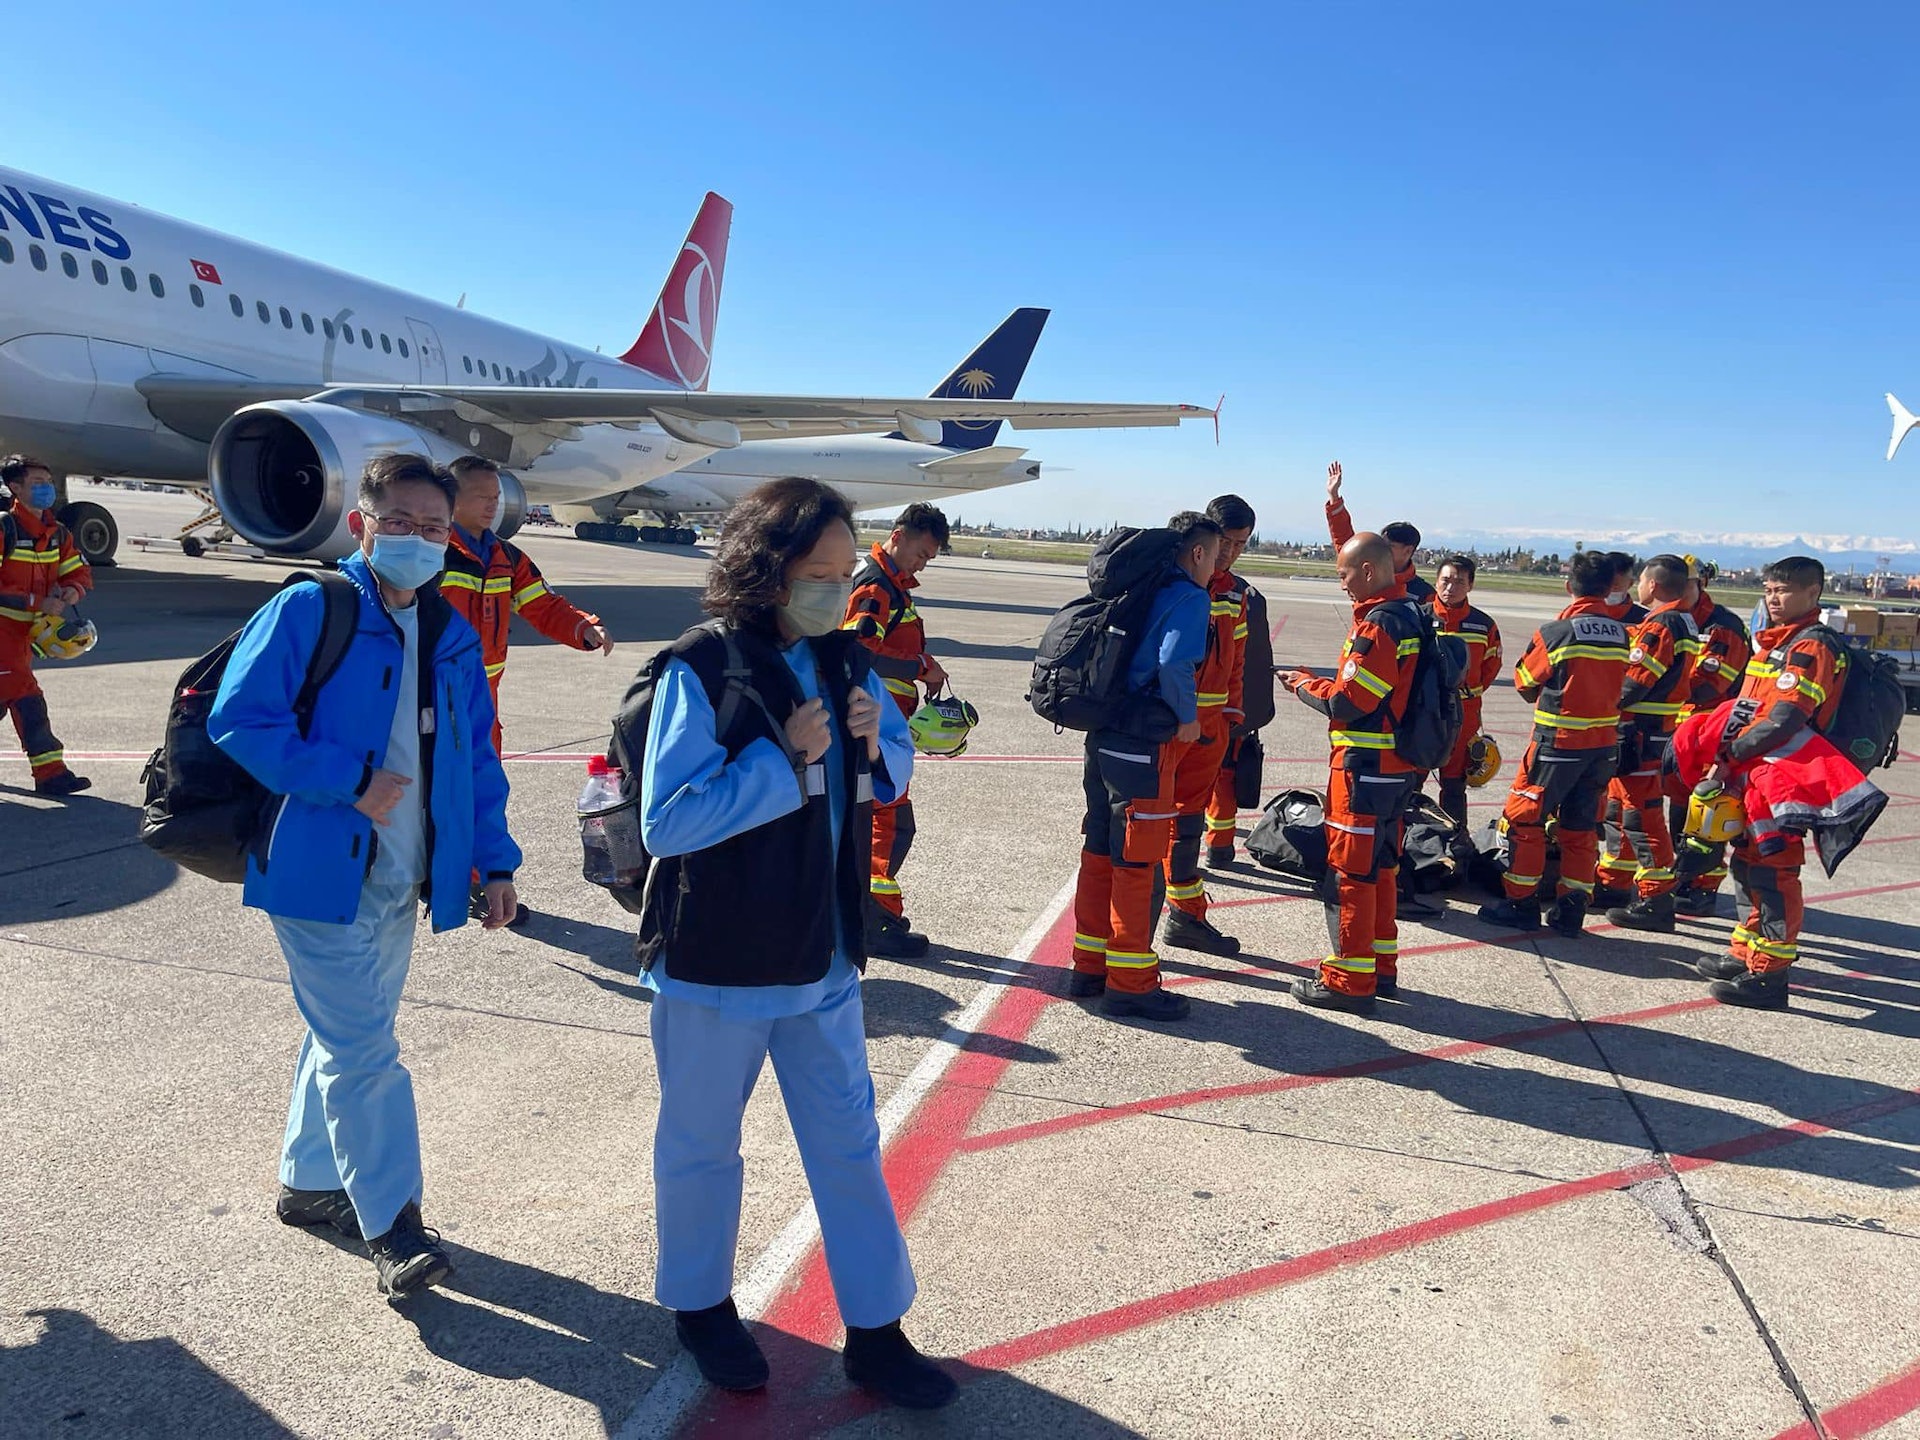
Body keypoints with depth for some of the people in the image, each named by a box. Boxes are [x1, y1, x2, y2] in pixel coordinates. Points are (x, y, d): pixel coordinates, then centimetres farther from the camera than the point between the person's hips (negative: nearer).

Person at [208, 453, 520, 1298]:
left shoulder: (452, 637, 9)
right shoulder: (307, 611, -11)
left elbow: (476, 755, 12)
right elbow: (236, 719, -16)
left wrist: (494, 858, 7)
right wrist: (351, 781, -20)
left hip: (400, 880, 7)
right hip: (321, 872, -7)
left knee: (349, 1036, 19)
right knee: (363, 1048, -6)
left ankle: (308, 1181, 37)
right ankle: (392, 1226, 4)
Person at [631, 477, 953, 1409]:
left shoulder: (845, 662, 1)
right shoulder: (701, 670, -17)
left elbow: (897, 769, 12)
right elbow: (665, 821, -22)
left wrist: (875, 744, -11)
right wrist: (783, 756, -23)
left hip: (822, 957, 5)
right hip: (715, 963, -5)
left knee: (850, 1142, 14)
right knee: (702, 1144, 16)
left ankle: (875, 1332, 29)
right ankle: (699, 1305, 40)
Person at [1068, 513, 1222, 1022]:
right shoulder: (1190, 598, -9)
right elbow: (1173, 664, -24)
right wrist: (1187, 716, -9)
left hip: (1103, 736, 8)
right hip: (1144, 746, -8)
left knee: (1100, 852, 15)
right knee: (1137, 863, 0)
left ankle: (1089, 965, 26)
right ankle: (1130, 983, 9)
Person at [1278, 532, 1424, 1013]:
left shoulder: (1378, 624, -19)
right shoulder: (1411, 616, 10)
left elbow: (1348, 702, -20)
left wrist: (1305, 685, -4)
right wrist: (1321, 678, 11)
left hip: (1366, 769, -9)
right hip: (1400, 768, 9)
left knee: (1352, 871, -1)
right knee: (1381, 868, 17)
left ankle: (1350, 980, 6)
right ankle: (1381, 967, 28)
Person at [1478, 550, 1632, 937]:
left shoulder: (1556, 633, -13)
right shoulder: (1620, 633, 1)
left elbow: (1524, 683, -2)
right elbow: (1618, 683, 10)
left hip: (1558, 743, -5)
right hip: (1604, 743, 5)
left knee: (1523, 819, 7)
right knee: (1581, 828, 13)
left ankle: (1521, 904, 9)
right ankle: (1571, 912, 17)